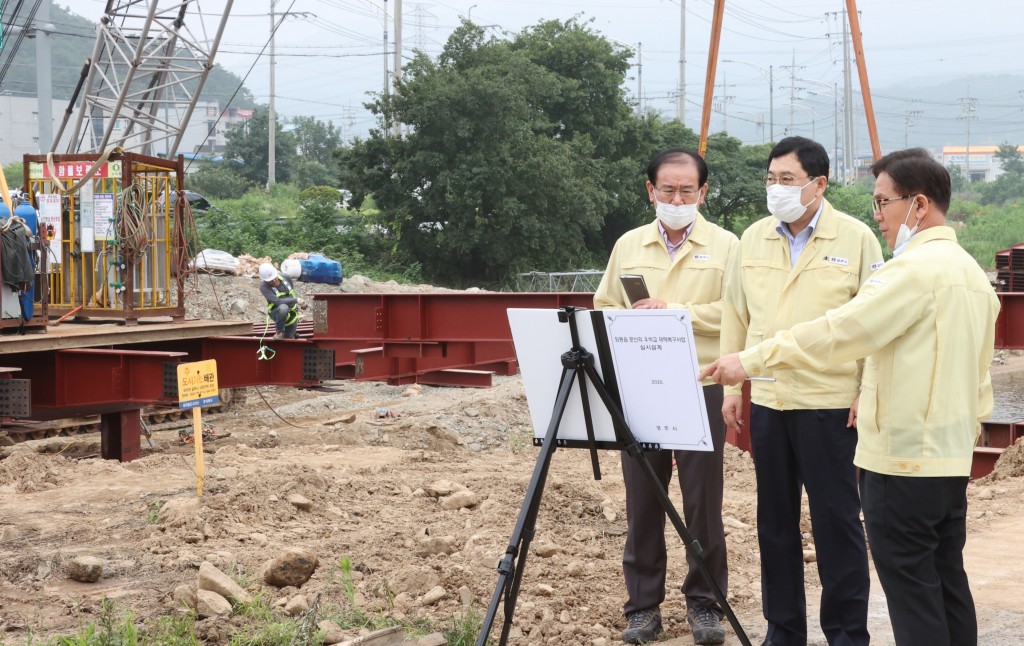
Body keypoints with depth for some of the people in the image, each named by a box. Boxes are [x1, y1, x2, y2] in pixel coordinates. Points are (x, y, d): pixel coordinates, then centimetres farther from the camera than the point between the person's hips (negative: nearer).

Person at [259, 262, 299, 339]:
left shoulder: (285, 278, -8)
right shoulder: (264, 287, -23)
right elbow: (277, 301, -34)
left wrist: (297, 310, 17)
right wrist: (296, 300, -36)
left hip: (291, 313, 5)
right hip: (276, 313, -5)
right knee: (283, 307, -38)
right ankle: (280, 332, -16)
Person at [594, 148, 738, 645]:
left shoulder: (725, 245, 2)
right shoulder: (628, 245, 13)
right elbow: (604, 309, 14)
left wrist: (675, 311, -15)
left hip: (702, 387, -3)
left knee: (702, 502, 2)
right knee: (641, 501, 6)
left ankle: (705, 603, 15)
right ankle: (643, 605, 15)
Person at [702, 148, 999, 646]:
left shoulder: (915, 269, -16)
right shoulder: (972, 273, 14)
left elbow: (835, 332, -23)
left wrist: (751, 361, -20)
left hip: (903, 457, -9)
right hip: (950, 456, 9)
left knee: (910, 586, -3)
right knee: (946, 577, 13)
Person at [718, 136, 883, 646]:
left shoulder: (856, 238, -4)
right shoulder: (753, 239, 9)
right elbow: (735, 316, 13)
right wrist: (731, 385, 10)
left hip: (831, 402, -4)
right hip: (766, 400, 5)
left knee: (836, 519, 1)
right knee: (775, 519, 11)